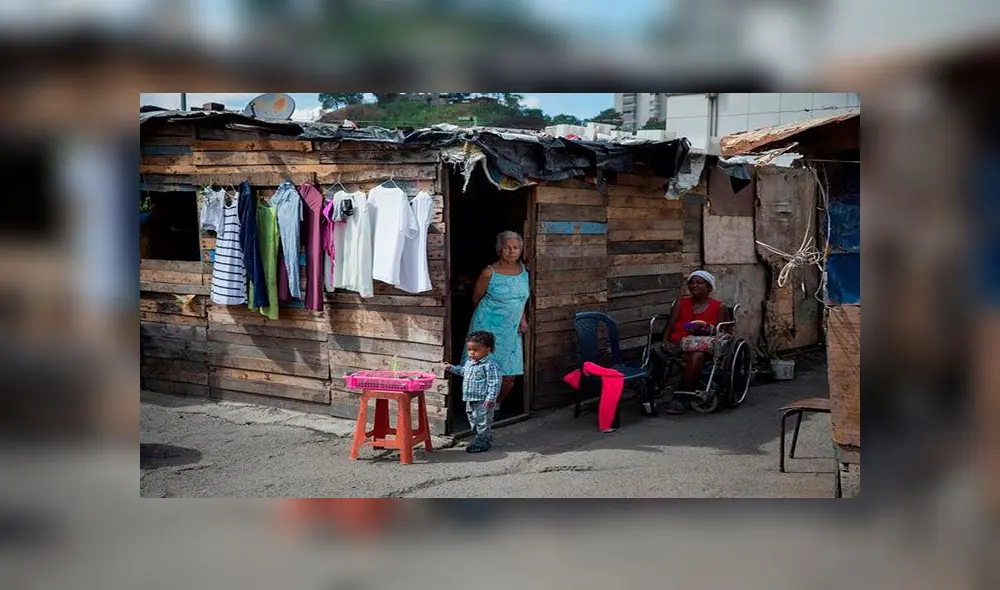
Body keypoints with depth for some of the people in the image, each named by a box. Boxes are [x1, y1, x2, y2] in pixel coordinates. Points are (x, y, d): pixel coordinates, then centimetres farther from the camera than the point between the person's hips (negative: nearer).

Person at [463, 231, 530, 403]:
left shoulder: (523, 270, 3)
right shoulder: (489, 273, -12)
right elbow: (476, 299, -1)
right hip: (488, 329, -5)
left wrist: (522, 319, 7)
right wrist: (490, 312, 8)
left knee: (509, 376, 5)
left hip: (511, 331, 5)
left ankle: (496, 405, 28)